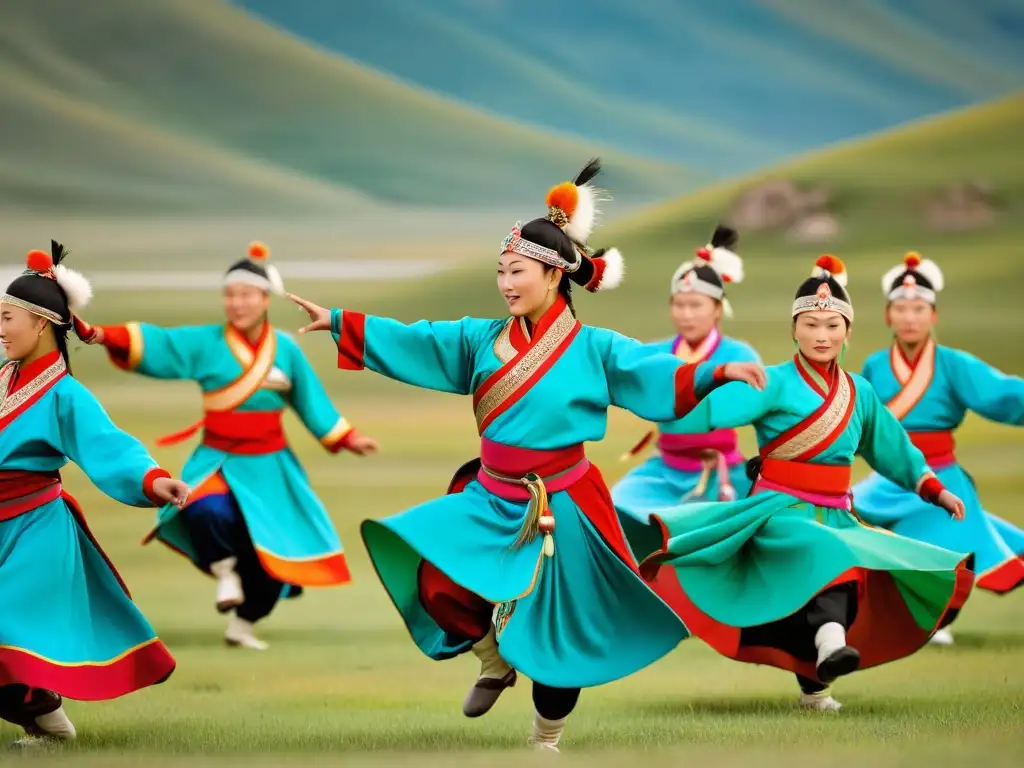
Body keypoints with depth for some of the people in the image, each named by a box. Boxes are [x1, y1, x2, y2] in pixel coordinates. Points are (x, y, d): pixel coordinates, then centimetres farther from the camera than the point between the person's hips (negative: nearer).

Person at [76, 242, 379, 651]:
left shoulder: (286, 350, -1)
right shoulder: (204, 343, -7)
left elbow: (310, 401, 11)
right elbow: (154, 344, -18)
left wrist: (346, 439, 13)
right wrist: (105, 336, -33)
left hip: (269, 467, 3)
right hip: (218, 460, -3)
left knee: (271, 553, 5)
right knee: (208, 512, -34)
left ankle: (241, 625, 28)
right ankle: (225, 571, -4)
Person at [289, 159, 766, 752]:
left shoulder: (592, 348, -9)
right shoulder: (482, 339, 2)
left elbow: (653, 372, -21)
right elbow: (409, 342, 3)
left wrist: (718, 373, -37)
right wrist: (340, 323, -2)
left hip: (559, 507, -3)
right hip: (491, 499, 3)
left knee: (559, 628, 4)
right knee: (437, 585, -12)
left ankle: (546, 739, 25)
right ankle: (495, 659, 19)